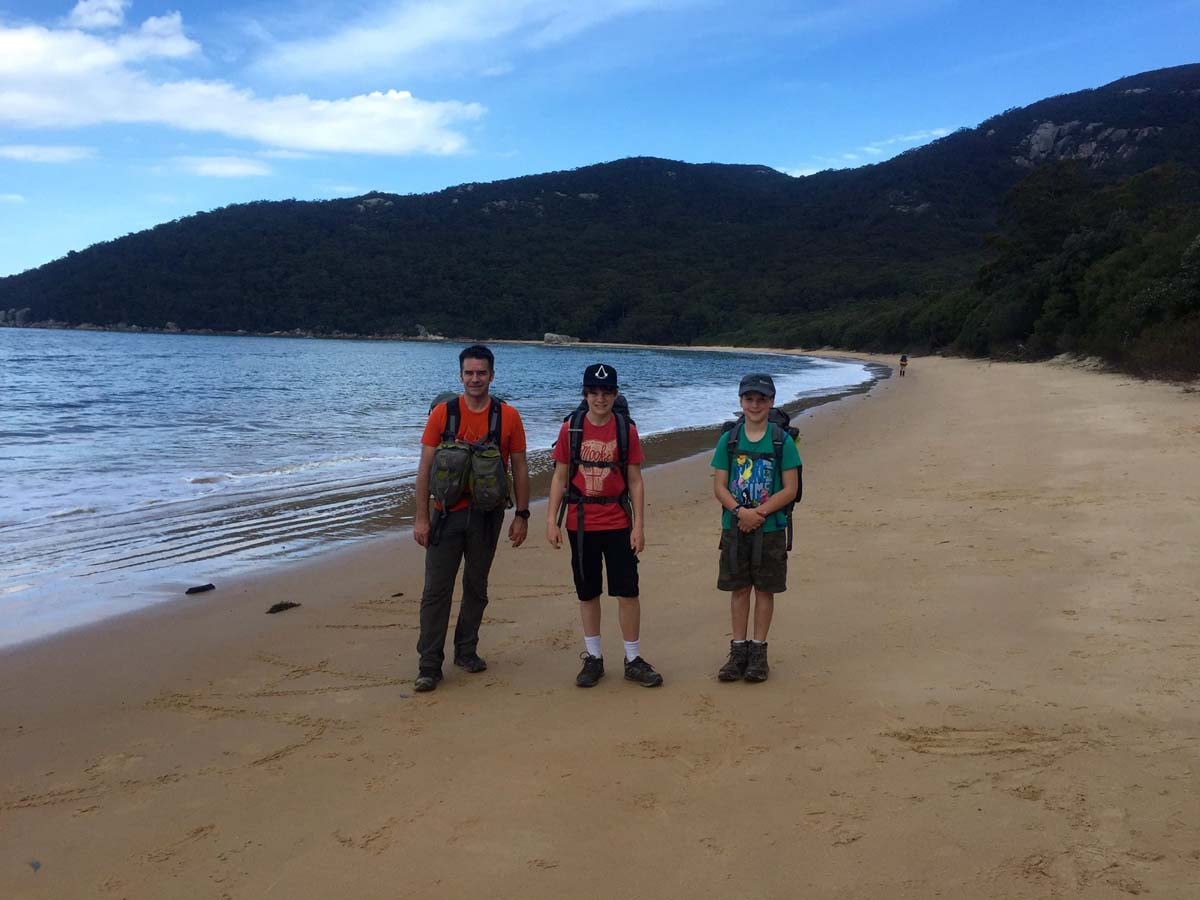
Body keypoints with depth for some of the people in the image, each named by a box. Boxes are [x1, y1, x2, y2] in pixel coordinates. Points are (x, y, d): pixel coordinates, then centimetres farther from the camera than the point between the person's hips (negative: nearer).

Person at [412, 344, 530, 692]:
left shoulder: (508, 416, -1)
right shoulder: (443, 413, -4)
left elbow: (519, 469, 4)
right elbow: (425, 467, -3)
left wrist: (522, 515, 1)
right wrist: (421, 517, -7)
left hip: (487, 516, 1)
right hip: (447, 514, -1)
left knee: (476, 587, 13)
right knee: (436, 589, -1)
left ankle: (466, 651, 29)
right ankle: (429, 664, 6)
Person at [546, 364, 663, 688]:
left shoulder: (627, 430, -1)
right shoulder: (570, 428, 0)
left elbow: (635, 481, 0)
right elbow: (560, 477, 3)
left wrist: (639, 525, -4)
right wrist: (552, 519, -2)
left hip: (618, 524, 0)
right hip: (581, 524, 1)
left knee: (628, 591, 1)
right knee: (587, 592, 9)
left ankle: (633, 659, 14)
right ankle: (593, 658, 22)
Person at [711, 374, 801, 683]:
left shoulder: (782, 441, -4)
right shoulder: (729, 440, 1)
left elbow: (790, 489, -8)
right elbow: (719, 487, -1)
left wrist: (758, 513, -18)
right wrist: (740, 511, -18)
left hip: (770, 529, -1)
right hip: (734, 528, 2)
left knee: (765, 589, 7)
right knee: (738, 589, 9)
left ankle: (758, 651, 19)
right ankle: (738, 650, 19)